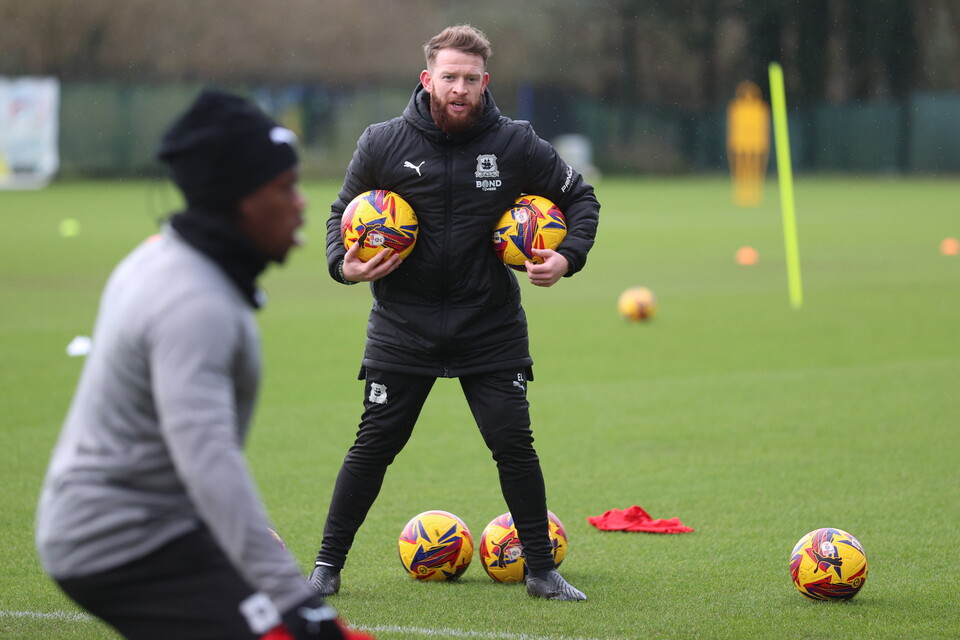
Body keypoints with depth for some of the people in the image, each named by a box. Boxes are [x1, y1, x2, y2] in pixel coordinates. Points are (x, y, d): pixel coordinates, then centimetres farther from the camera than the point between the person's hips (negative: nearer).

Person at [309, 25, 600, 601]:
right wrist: (344, 264, -8)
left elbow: (580, 197, 9)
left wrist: (568, 257, -7)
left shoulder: (516, 144, -4)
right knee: (374, 445, 0)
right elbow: (344, 213, 11)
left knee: (514, 445, -3)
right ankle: (328, 566, 11)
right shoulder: (384, 144, -4)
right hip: (403, 326, 0)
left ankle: (542, 569, 11)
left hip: (491, 326, 0)